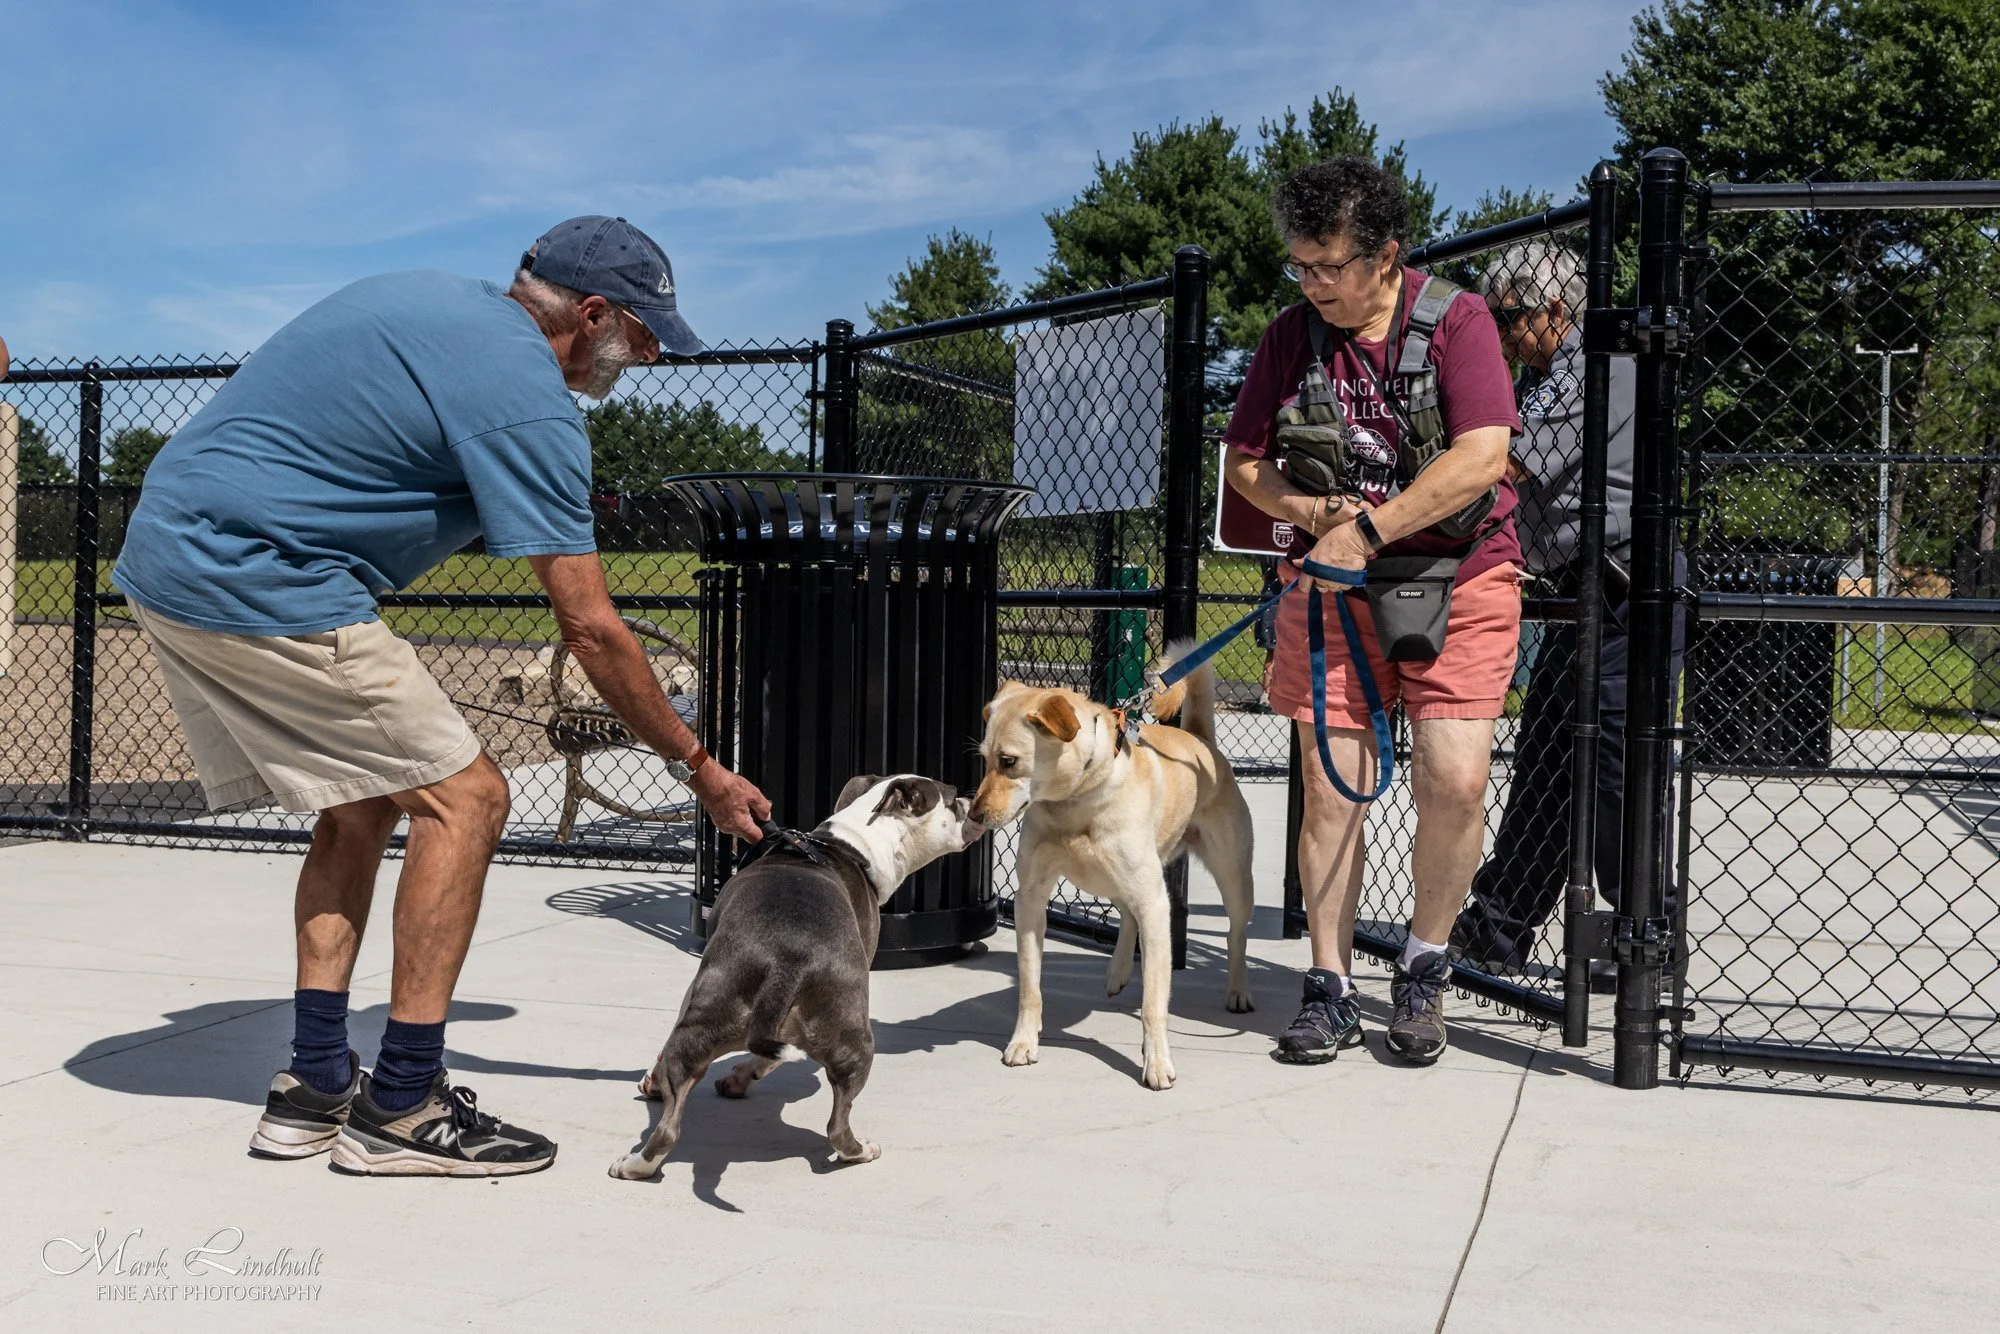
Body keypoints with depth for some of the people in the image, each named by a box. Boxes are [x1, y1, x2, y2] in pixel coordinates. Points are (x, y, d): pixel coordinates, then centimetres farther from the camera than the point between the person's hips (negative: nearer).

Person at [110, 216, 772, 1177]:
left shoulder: (422, 299, 18)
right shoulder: (526, 395, -11)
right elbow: (590, 630, -11)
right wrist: (700, 770, -2)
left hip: (165, 557, 10)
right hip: (257, 583, -10)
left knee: (364, 801, 17)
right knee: (463, 798, -5)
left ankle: (313, 1087, 16)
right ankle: (400, 1107, -2)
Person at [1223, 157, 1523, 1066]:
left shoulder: (1456, 320, -7)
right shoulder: (1292, 333, 3)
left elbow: (1483, 457, -18)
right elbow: (1245, 463, 8)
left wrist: (1368, 529, -21)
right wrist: (1319, 513, -10)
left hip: (1459, 581, -2)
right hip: (1332, 583, 3)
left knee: (1455, 782, -12)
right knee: (1330, 788, -1)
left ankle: (1423, 968, 11)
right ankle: (1330, 989, 11)